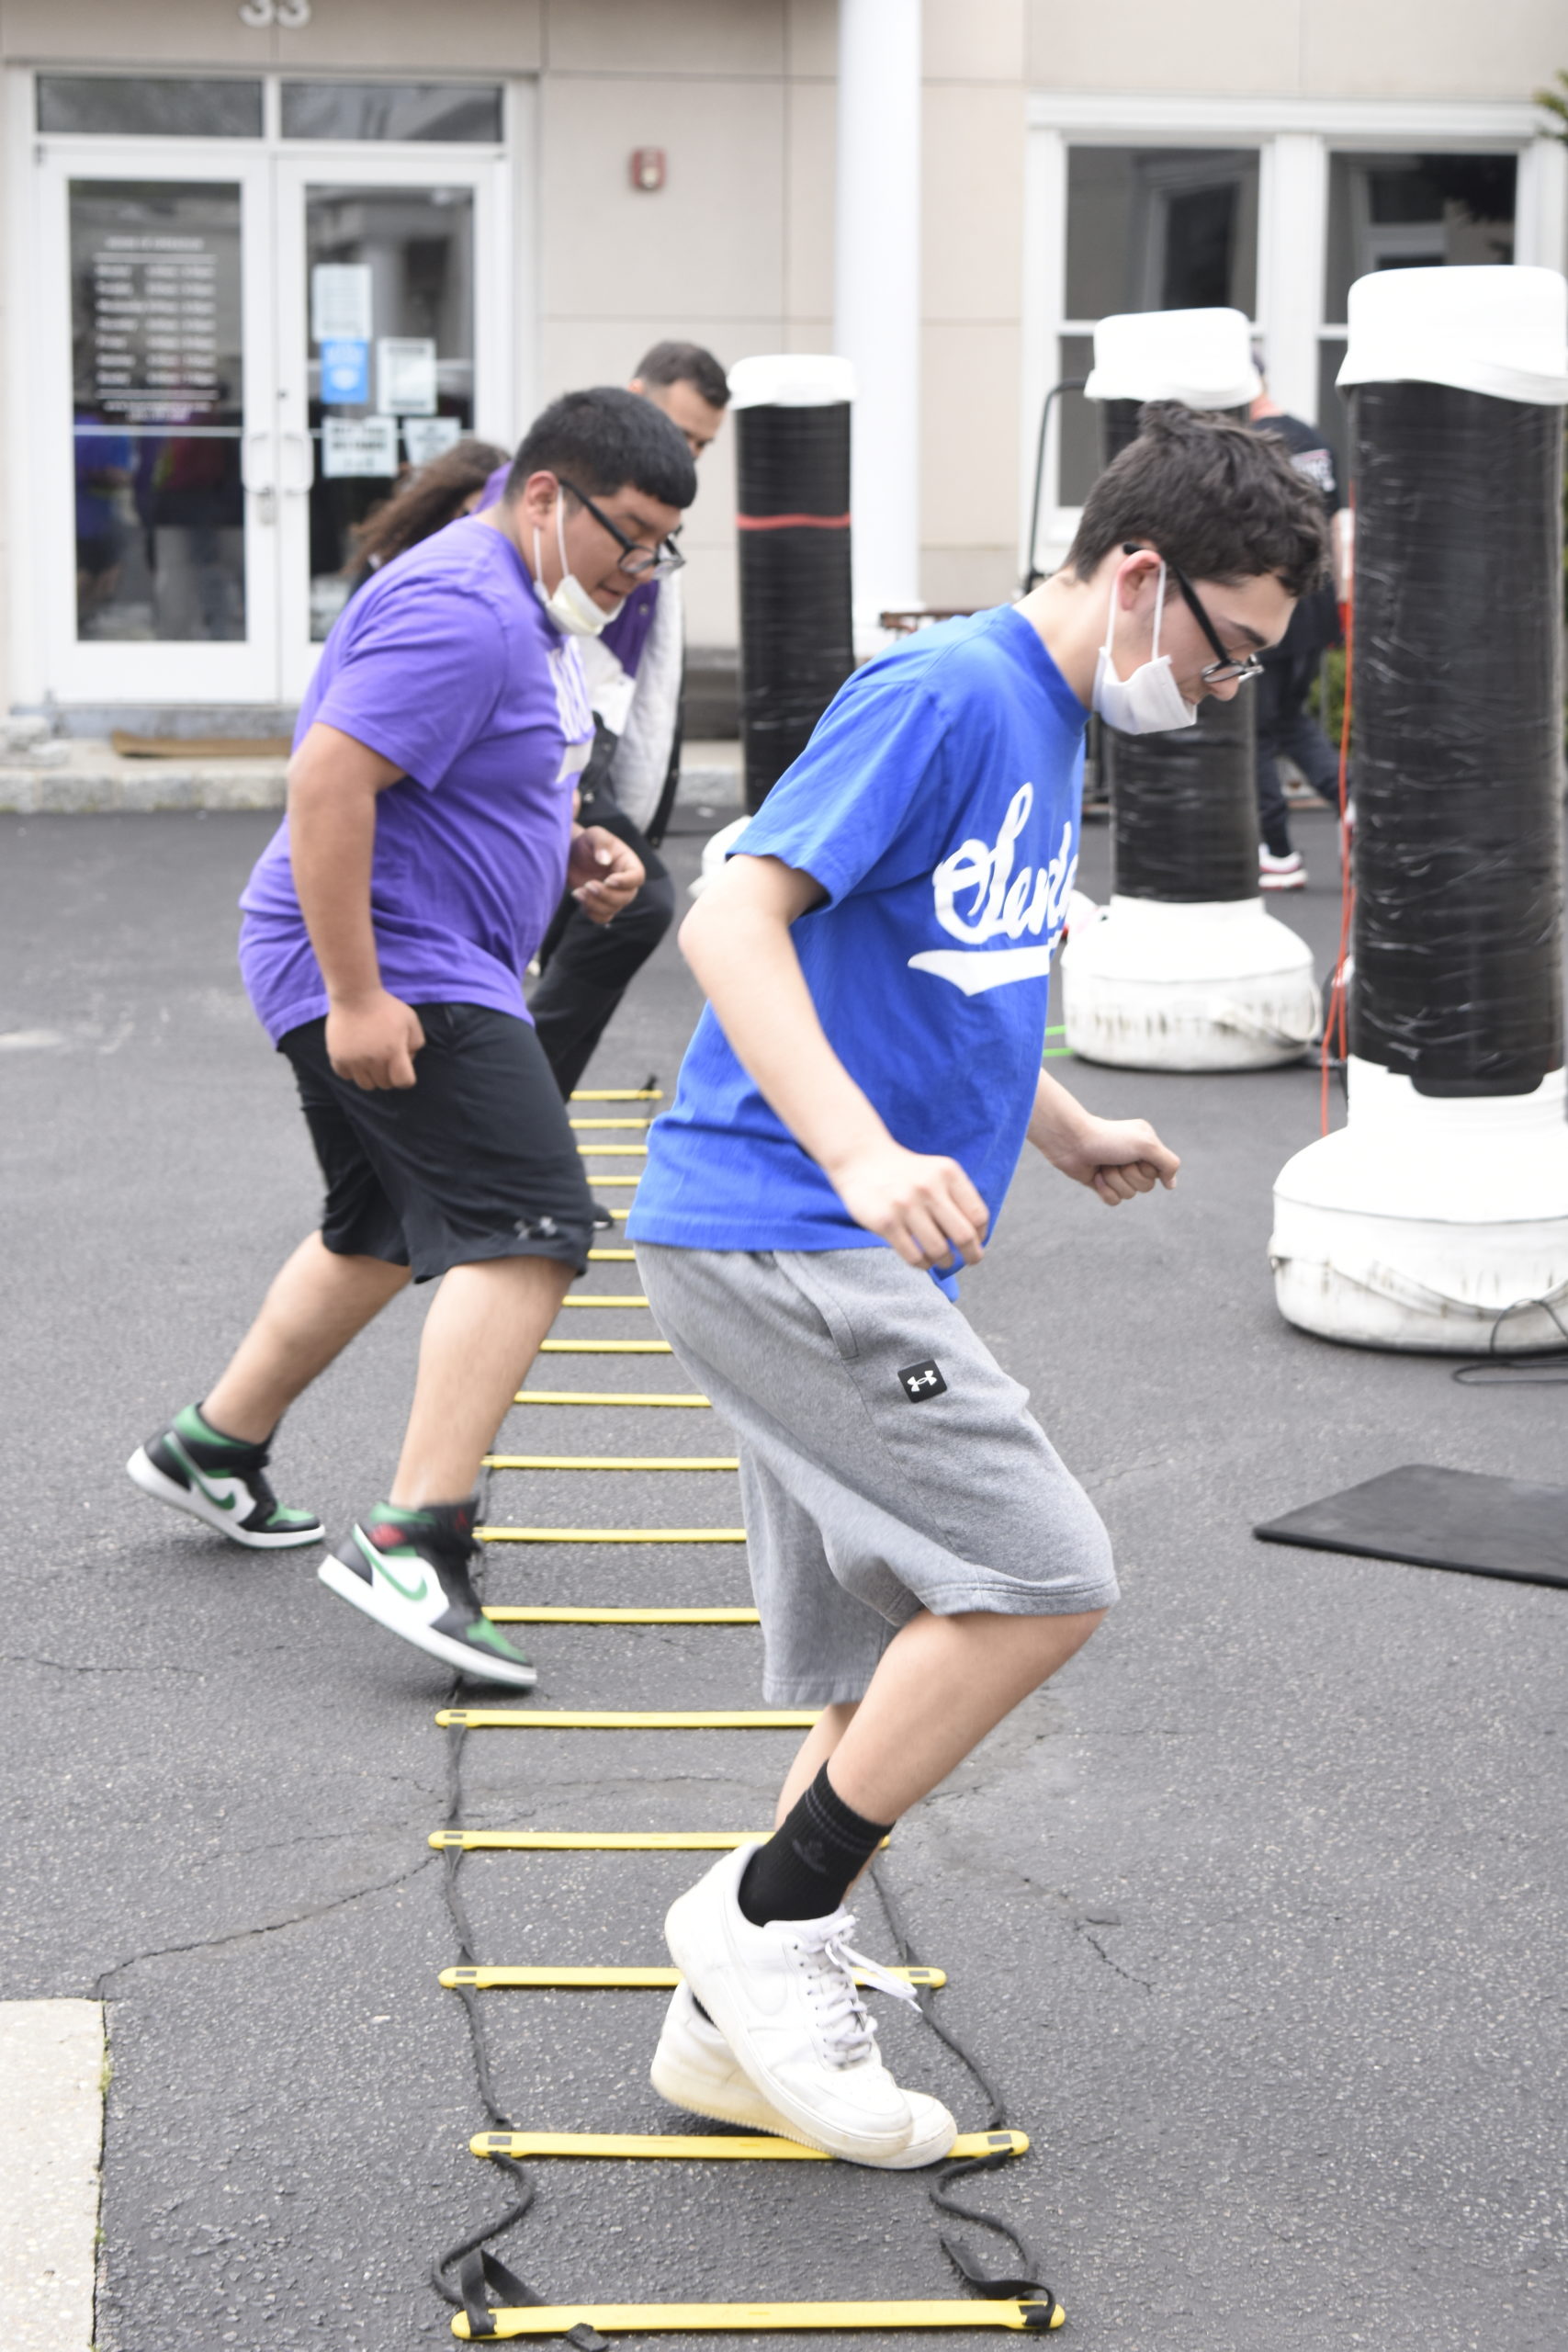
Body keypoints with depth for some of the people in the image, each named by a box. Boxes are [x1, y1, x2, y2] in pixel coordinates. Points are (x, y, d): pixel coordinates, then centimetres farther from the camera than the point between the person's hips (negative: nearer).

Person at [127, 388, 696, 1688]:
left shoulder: (525, 610, 15)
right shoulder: (463, 610, -20)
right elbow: (329, 779, -27)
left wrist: (568, 849, 10)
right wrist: (358, 996, -28)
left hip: (418, 974, 11)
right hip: (392, 973, -11)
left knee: (384, 1231, 25)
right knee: (531, 1230, -19)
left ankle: (212, 1446, 41)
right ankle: (410, 1545, -25)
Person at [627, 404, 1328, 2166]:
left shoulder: (1044, 723, 17)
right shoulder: (943, 694, -13)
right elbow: (734, 918, -22)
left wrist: (1068, 1135, 26)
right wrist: (862, 1154, -33)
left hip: (848, 1262, 10)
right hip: (770, 1240, -10)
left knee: (902, 1673, 10)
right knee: (1043, 1579, -14)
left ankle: (741, 2023, 19)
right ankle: (768, 1915, -1)